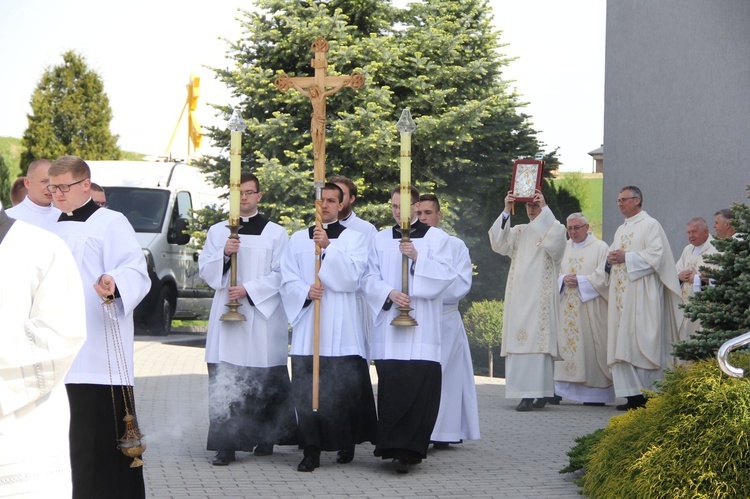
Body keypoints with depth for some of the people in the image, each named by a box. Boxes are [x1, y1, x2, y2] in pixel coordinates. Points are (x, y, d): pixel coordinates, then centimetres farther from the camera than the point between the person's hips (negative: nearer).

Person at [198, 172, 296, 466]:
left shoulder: (275, 233, 6)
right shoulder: (217, 232, 14)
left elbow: (281, 274, 0)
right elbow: (204, 270, 9)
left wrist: (249, 289, -12)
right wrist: (223, 255, -10)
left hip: (262, 316, -2)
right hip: (226, 315, 2)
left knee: (265, 380, 0)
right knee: (224, 383, -6)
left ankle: (266, 438, 13)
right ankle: (225, 445, -6)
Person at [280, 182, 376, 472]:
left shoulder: (354, 238, 7)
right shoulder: (298, 239, 14)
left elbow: (352, 277, -6)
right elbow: (288, 279, 9)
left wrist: (328, 247, -14)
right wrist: (305, 292, -11)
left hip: (341, 325, -2)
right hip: (307, 320, 2)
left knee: (344, 384, -4)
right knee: (306, 386, -5)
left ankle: (346, 444, 12)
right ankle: (311, 450, -2)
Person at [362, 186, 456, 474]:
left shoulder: (436, 238, 7)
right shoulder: (380, 239, 13)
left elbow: (445, 274, -2)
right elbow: (369, 278, 8)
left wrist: (418, 258, -15)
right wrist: (389, 293, -10)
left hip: (422, 324, -2)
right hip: (389, 324, 2)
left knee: (419, 384, -10)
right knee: (391, 383, -4)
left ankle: (404, 449, -10)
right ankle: (396, 447, 3)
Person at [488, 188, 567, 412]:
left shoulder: (553, 229, 5)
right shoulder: (518, 232, 17)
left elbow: (555, 240, -18)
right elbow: (498, 242, 0)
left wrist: (545, 208, -16)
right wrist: (506, 211, -8)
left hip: (541, 297, -5)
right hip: (518, 297, 5)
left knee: (538, 340, -11)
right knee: (519, 341, -1)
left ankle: (542, 391, -13)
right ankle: (526, 392, 0)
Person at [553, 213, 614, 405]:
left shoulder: (600, 247, 1)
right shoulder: (563, 248, 15)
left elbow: (603, 275, -8)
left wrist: (579, 281, -15)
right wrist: (563, 279, -10)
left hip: (590, 308, -4)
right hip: (566, 309, 4)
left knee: (590, 345, -6)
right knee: (565, 344, 0)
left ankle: (596, 392, -3)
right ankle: (559, 389, -1)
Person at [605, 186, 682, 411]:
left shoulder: (650, 225, -2)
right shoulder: (621, 229, 22)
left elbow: (656, 255, -13)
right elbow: (613, 255, 27)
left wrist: (626, 257, -14)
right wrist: (611, 259, 4)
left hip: (642, 294, -8)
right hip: (621, 295, 8)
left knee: (641, 342, -11)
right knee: (621, 344, 1)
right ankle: (632, 394, 2)